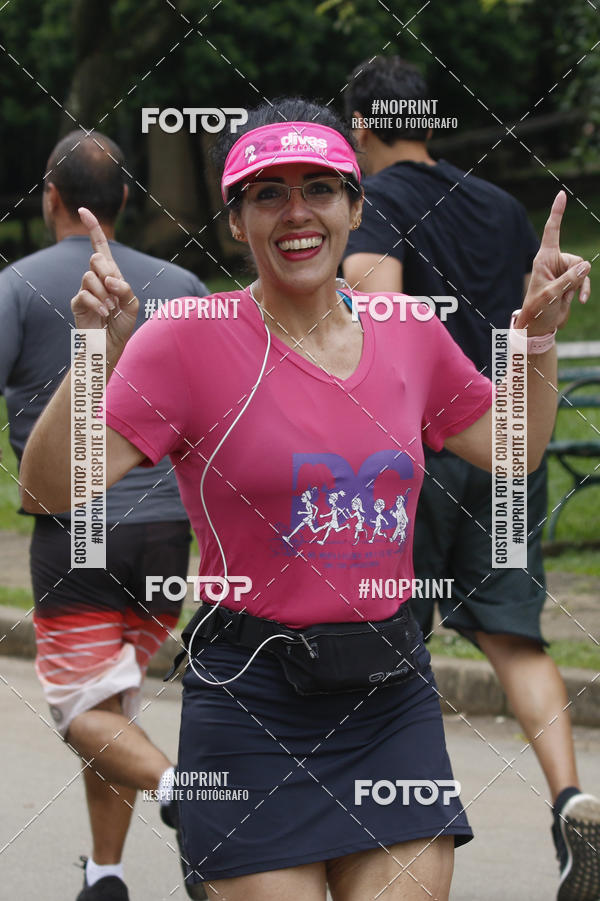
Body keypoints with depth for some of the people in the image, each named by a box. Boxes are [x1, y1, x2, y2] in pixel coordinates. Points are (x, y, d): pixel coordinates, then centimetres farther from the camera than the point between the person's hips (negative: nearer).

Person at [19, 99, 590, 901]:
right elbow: (50, 489, -14)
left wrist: (540, 334, 13)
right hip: (250, 702, -4)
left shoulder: (411, 338, 8)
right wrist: (98, 353, -25)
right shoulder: (189, 341, -7)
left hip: (392, 695, 4)